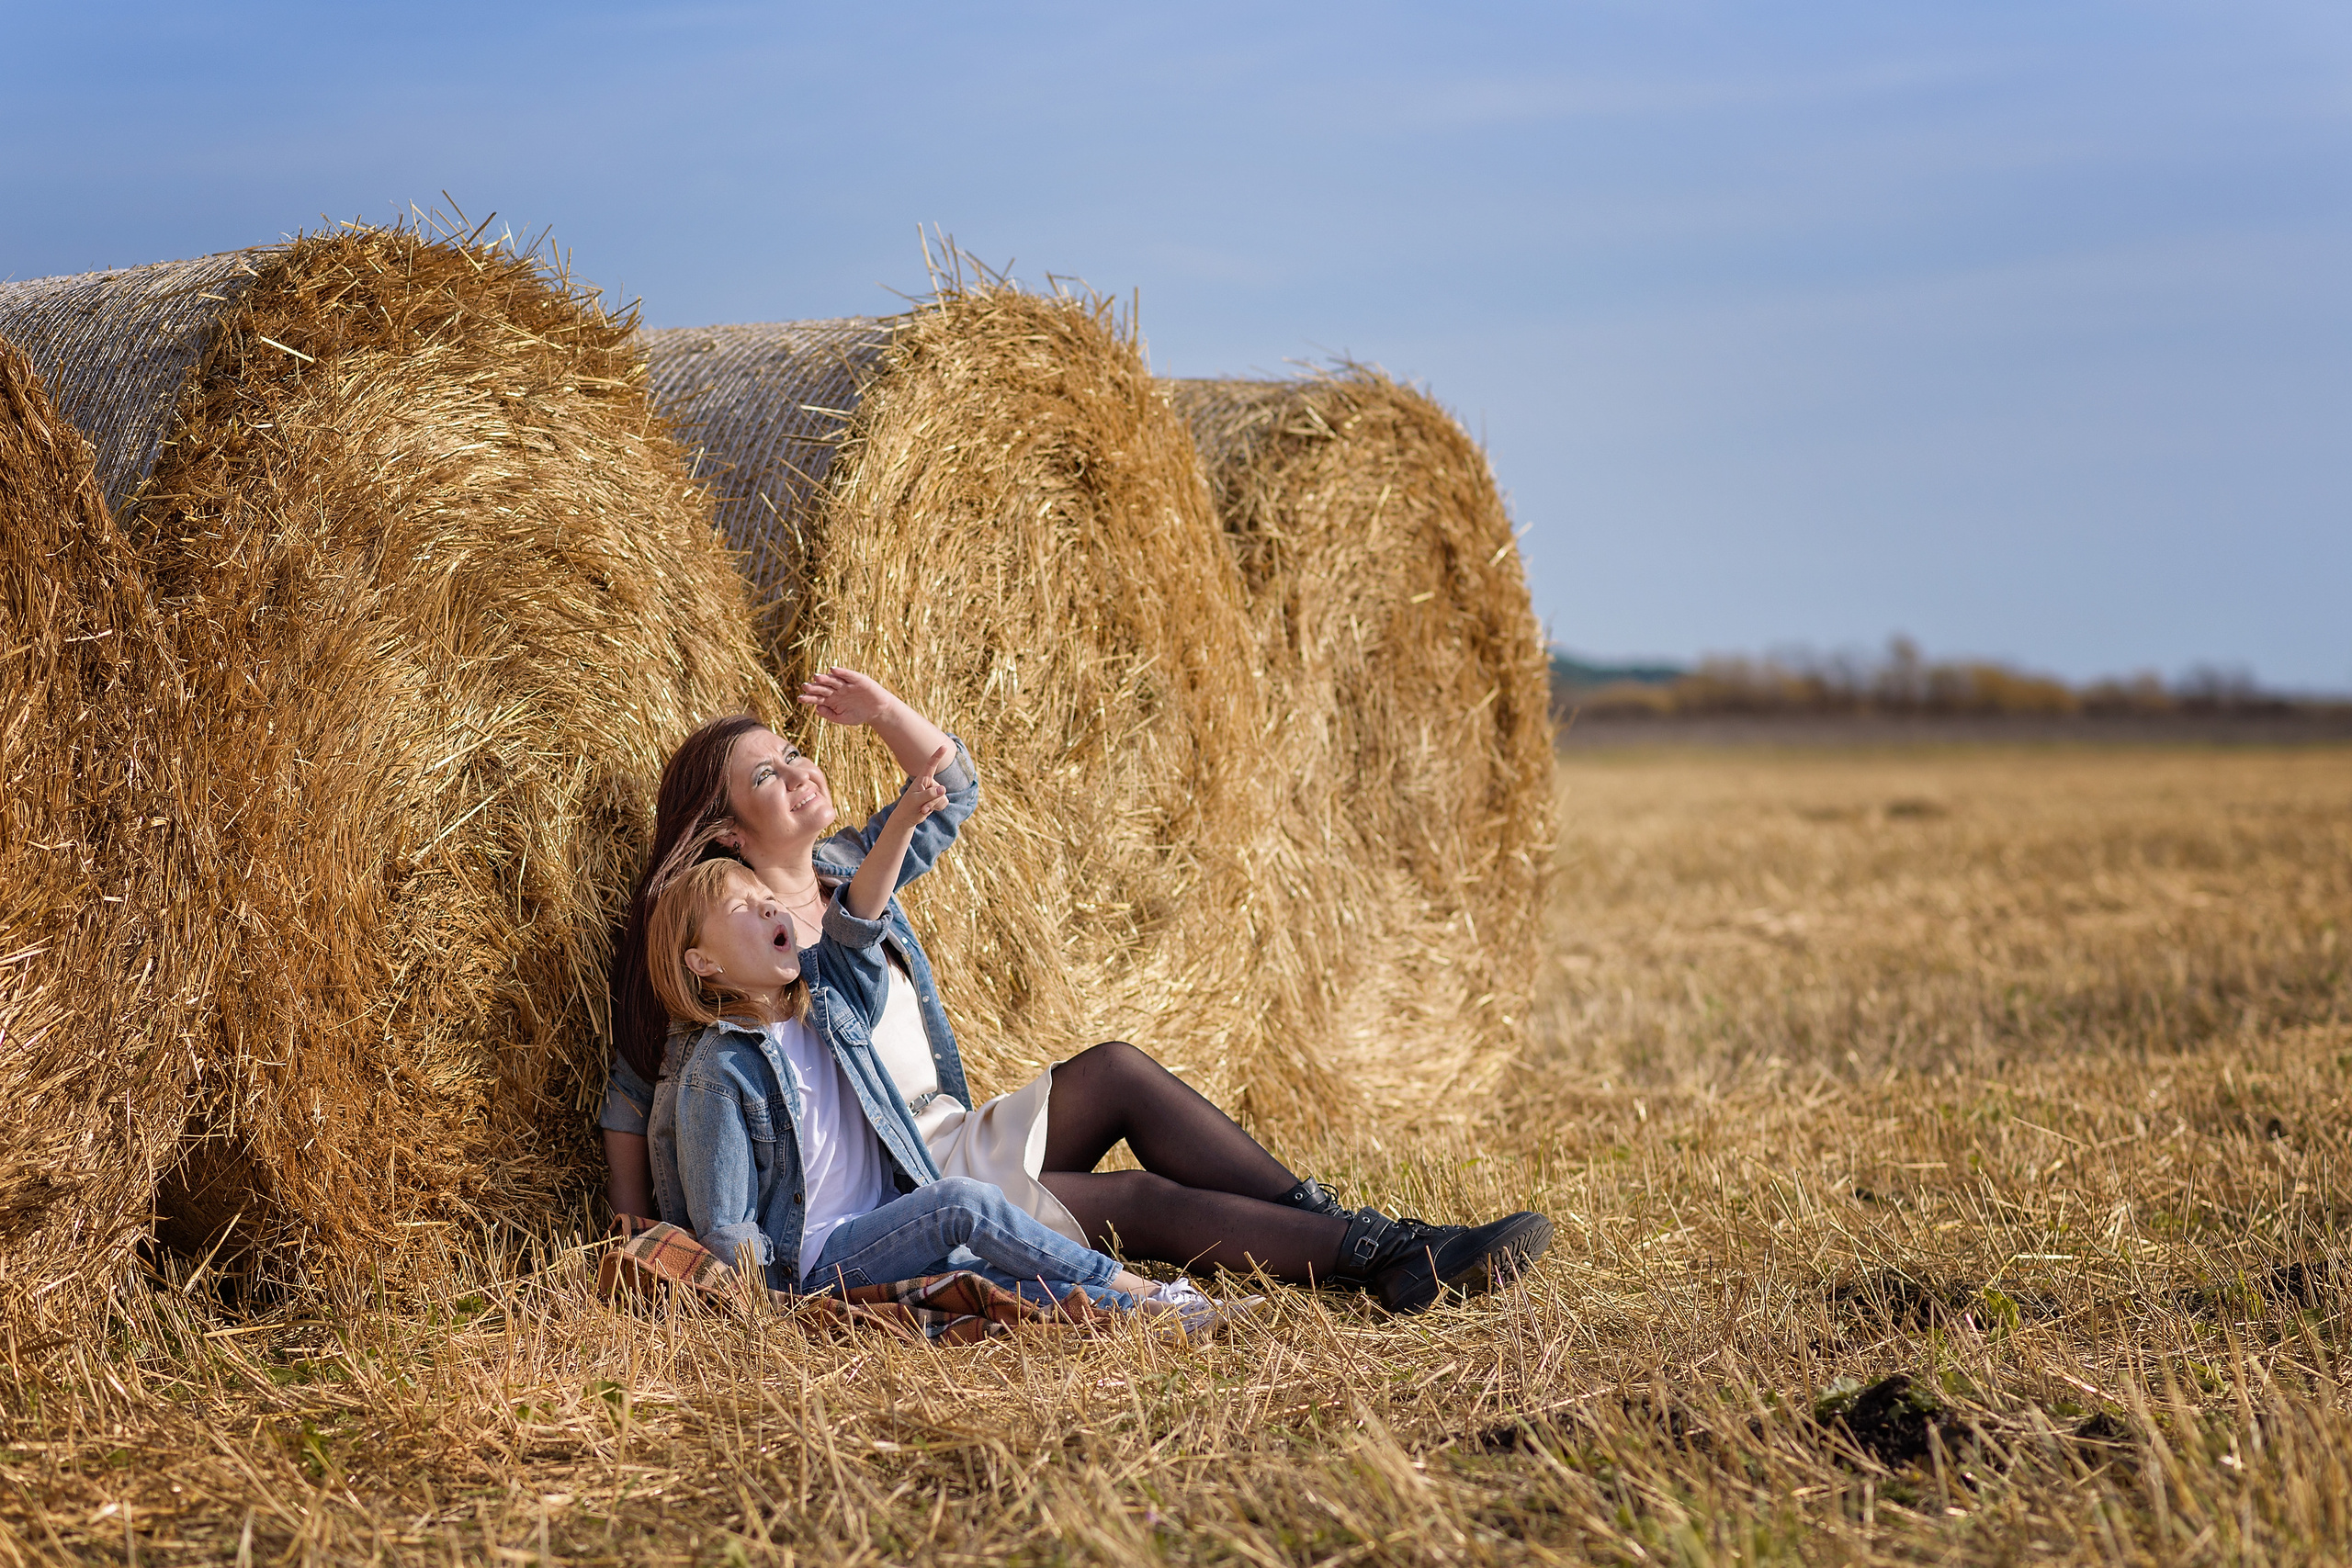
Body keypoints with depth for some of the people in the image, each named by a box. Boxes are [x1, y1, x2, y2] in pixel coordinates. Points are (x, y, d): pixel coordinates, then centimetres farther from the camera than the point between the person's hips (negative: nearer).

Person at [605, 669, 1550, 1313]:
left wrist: (881, 710, 3)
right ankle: (1384, 1260, -21)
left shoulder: (851, 872, 10)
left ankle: (1325, 1218, -16)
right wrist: (635, 1226, -10)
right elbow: (635, 1084, -4)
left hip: (959, 1144, 8)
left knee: (1113, 1070, -14)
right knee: (1143, 1201, -19)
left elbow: (952, 787, 18)